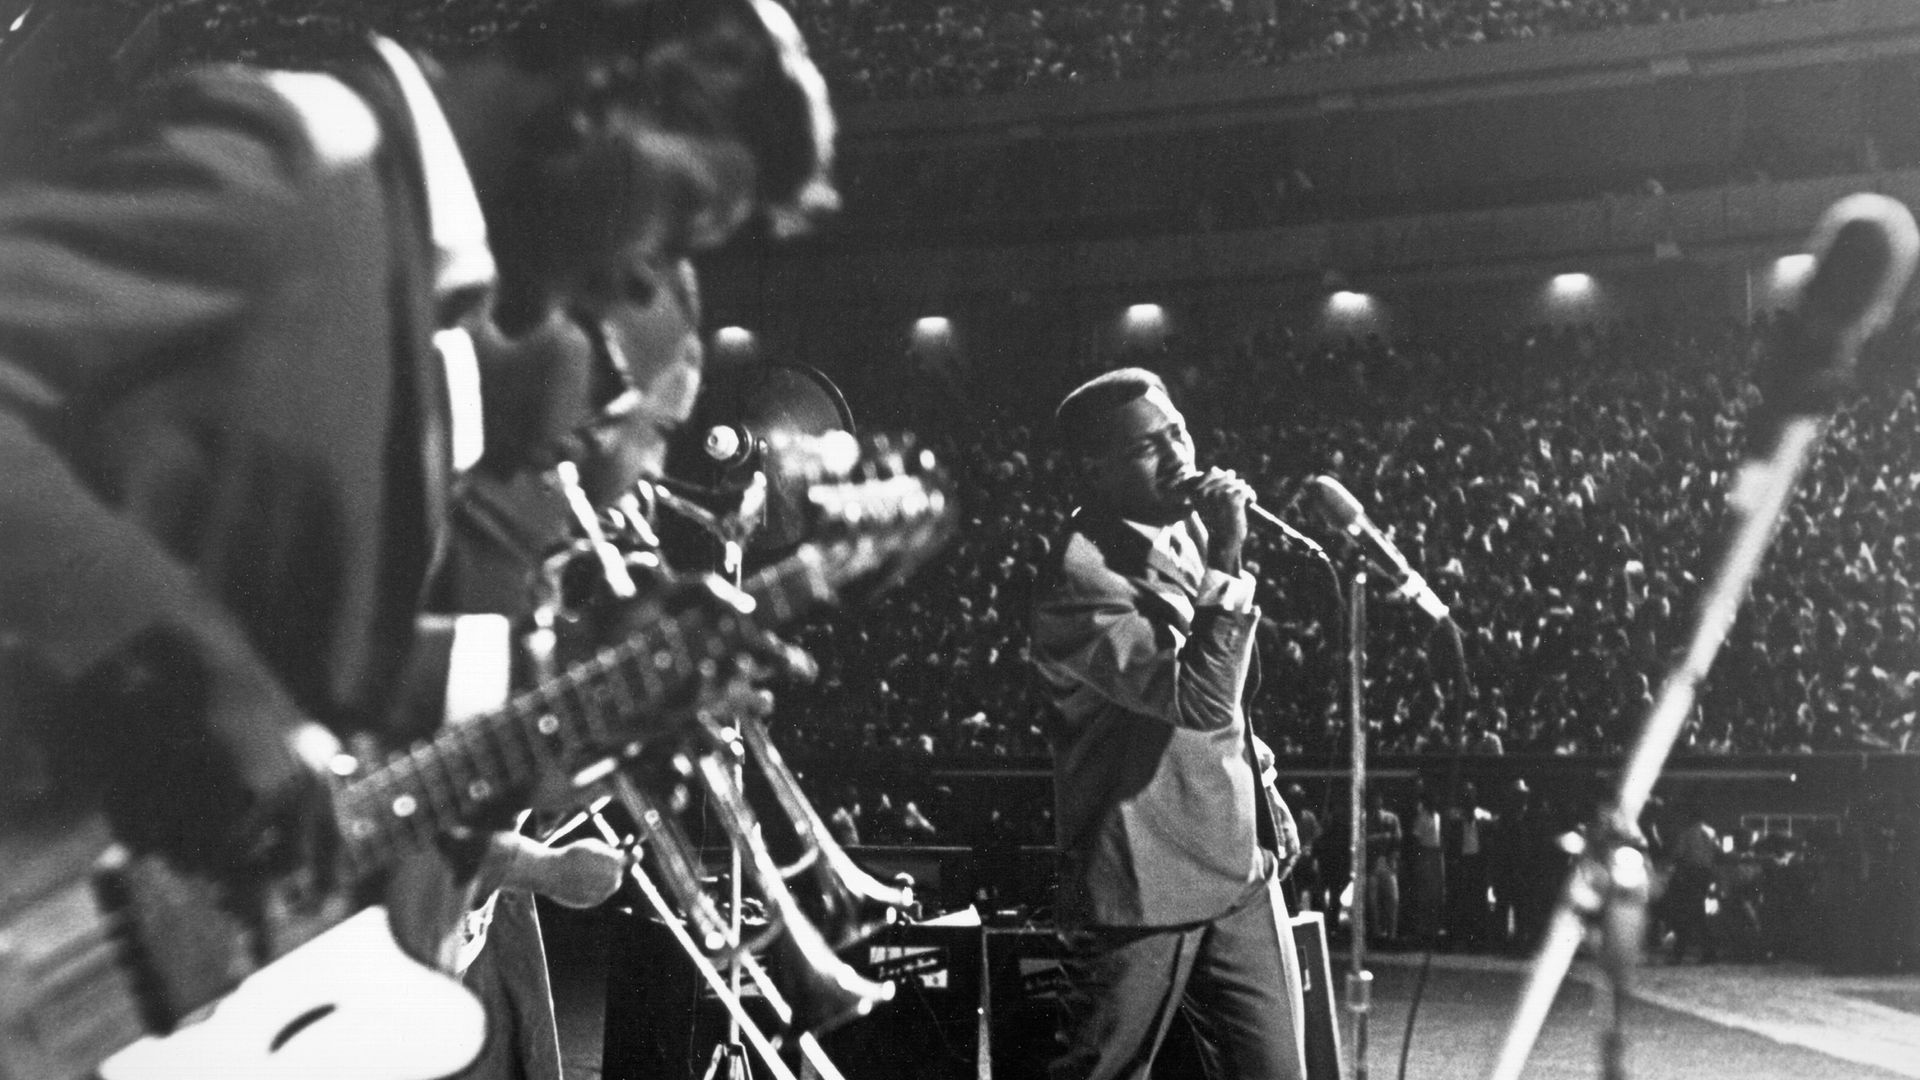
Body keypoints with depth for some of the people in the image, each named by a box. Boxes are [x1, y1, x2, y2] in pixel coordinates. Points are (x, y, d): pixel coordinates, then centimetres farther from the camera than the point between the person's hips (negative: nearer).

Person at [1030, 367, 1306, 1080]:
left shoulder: (1186, 530, 10)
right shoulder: (1079, 579, -18)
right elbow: (1200, 701, -25)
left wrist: (1258, 788, 16)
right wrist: (1225, 565, -26)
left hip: (1241, 868, 7)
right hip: (1144, 884, -7)